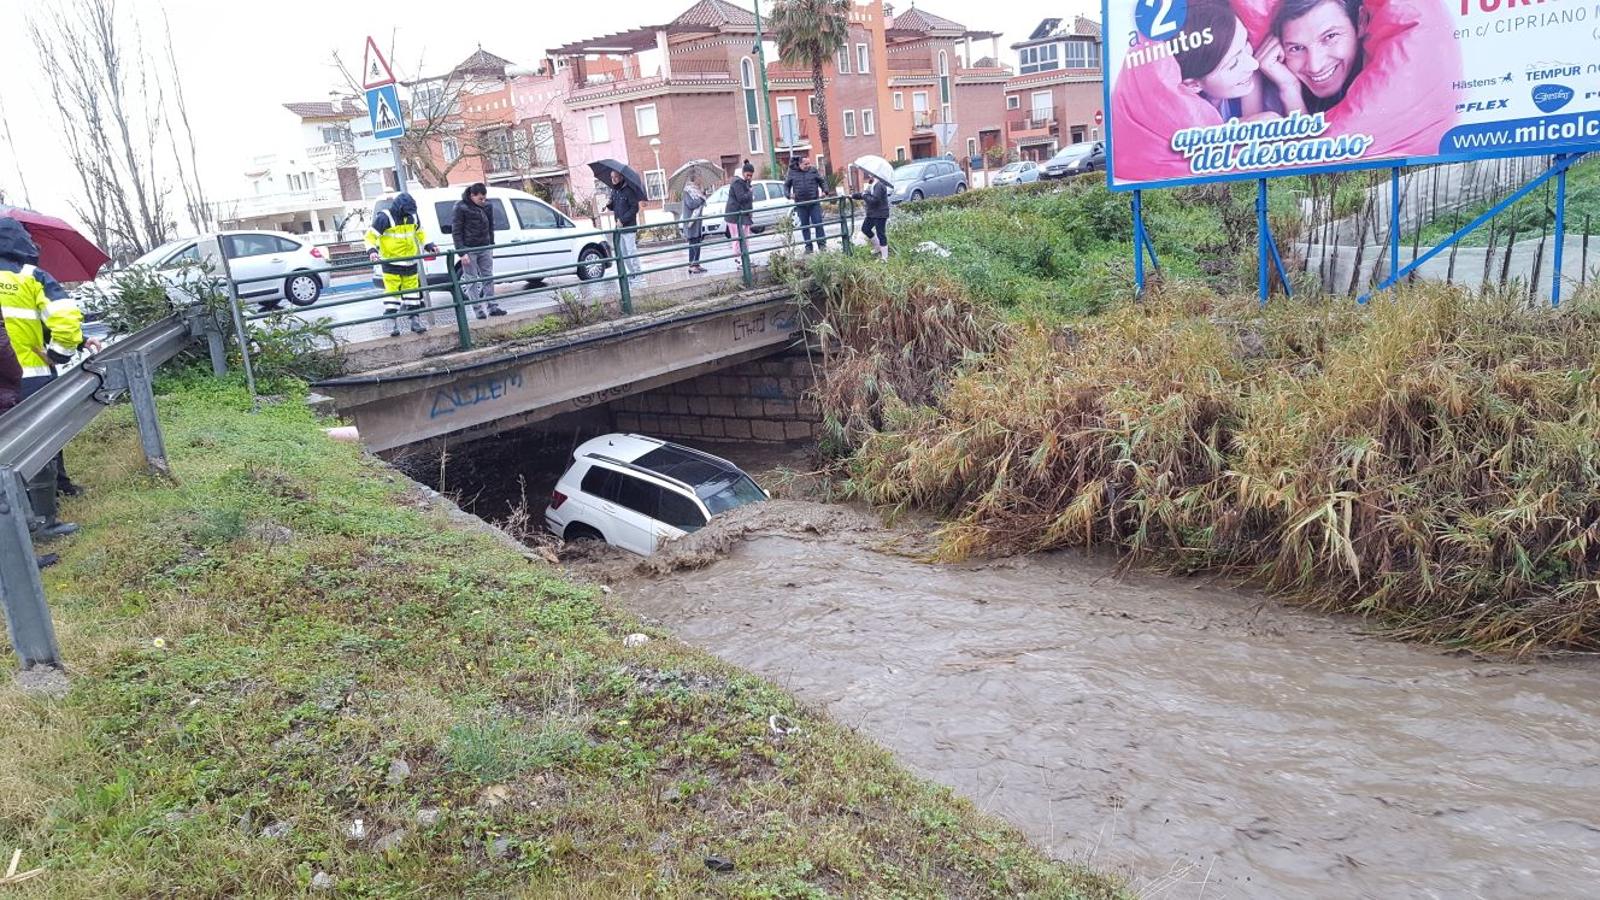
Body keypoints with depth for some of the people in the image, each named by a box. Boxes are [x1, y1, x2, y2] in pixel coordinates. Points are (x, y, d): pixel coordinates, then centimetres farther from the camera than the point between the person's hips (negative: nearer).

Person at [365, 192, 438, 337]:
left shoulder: (412, 217, 5)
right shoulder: (384, 218, -13)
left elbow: (420, 233, 22)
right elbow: (370, 235, -10)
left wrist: (428, 246, 9)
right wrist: (372, 250, -24)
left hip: (410, 262, 6)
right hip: (391, 263, -5)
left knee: (412, 289, 10)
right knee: (392, 291, -6)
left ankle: (415, 320, 17)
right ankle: (393, 323, -2)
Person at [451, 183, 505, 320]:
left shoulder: (487, 206, 3)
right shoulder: (461, 208, -11)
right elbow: (456, 232, -10)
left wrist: (491, 246, 13)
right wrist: (462, 253, -14)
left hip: (485, 248, 5)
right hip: (469, 249, -5)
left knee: (488, 277, 7)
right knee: (472, 280, 0)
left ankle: (493, 307, 12)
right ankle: (478, 310, 2)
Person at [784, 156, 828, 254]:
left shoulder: (813, 170, 4)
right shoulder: (792, 172, 4)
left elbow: (822, 182, 10)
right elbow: (786, 185, 12)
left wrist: (825, 191, -7)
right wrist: (788, 195, -6)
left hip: (814, 203, -1)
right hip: (801, 204, 1)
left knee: (818, 223, -4)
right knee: (804, 226, 6)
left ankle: (822, 244, 4)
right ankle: (808, 246, 13)